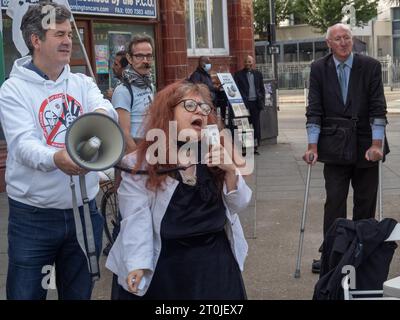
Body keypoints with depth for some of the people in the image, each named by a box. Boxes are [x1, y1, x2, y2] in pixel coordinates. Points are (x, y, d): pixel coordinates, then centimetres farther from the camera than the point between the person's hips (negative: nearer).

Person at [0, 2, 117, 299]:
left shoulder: (82, 83, 7)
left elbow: (107, 110, -11)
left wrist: (101, 114, -36)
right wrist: (56, 158, -41)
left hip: (84, 210, 4)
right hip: (33, 217, -4)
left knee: (80, 294, 16)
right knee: (26, 294, 5)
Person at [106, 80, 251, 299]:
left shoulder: (215, 154, 7)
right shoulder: (139, 163, -7)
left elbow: (238, 205, 5)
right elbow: (136, 218, -13)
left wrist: (230, 171, -12)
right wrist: (137, 265, -22)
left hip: (215, 261, 4)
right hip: (165, 265, -3)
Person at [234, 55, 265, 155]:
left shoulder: (258, 74, 14)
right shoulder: (238, 74, 6)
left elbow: (262, 89, 15)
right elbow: (236, 89, 2)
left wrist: (262, 101, 5)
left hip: (256, 102, 2)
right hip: (244, 103, -2)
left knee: (256, 124, 2)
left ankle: (255, 146, 7)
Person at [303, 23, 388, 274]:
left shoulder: (370, 66, -4)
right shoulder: (319, 69, 0)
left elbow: (378, 107, -7)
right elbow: (315, 109, -3)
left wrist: (377, 144, -15)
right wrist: (313, 146, -9)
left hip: (365, 146, 0)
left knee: (366, 202, 8)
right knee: (334, 202, -1)